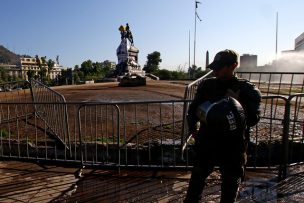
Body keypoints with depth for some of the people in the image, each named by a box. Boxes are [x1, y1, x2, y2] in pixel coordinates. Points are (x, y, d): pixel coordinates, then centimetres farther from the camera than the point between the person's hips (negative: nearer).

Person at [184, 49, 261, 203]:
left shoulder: (247, 90, -7)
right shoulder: (207, 85, 1)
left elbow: (253, 119, -13)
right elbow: (193, 109, 8)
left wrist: (235, 104, -24)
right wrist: (192, 128, -2)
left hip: (233, 148, -2)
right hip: (206, 144, 2)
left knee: (230, 186, 16)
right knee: (196, 180, 16)